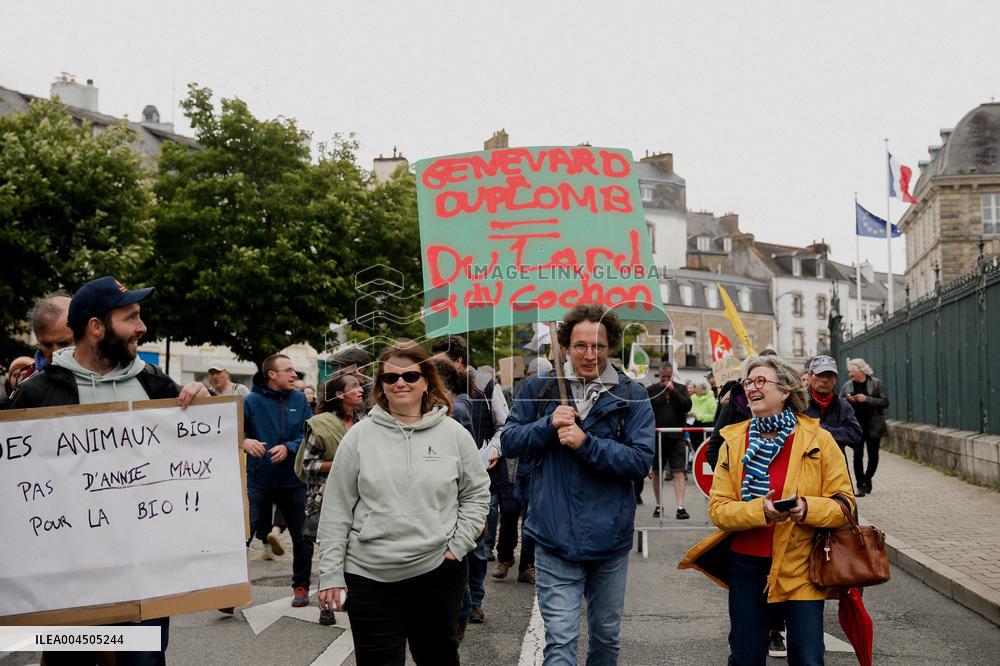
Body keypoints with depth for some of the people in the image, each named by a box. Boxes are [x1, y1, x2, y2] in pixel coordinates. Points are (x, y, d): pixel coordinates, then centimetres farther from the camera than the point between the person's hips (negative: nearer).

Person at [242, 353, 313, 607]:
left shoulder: (299, 400, 1)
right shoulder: (252, 401, -6)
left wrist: (288, 448, -19)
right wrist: (244, 441, -32)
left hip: (293, 481, 3)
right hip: (258, 481, -3)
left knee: (302, 537, 13)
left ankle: (301, 585, 32)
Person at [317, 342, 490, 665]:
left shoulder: (454, 434, 0)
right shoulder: (359, 436, -2)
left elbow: (477, 493, 8)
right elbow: (336, 512, -1)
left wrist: (458, 546, -2)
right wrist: (331, 574, -3)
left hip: (438, 570, 1)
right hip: (369, 576, -1)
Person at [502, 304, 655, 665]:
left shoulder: (632, 397, -3)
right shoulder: (538, 387, 1)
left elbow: (641, 460, -11)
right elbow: (509, 442, 2)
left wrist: (586, 443, -22)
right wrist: (549, 424, -15)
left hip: (610, 539, 1)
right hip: (555, 539, -1)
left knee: (607, 636, 19)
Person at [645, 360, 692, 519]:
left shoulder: (680, 389, 8)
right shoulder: (651, 390, 4)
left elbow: (687, 406, -7)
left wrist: (673, 391, -13)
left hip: (676, 438, 0)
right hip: (656, 437, 1)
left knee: (678, 472, -8)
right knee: (656, 472, 10)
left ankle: (680, 507, -11)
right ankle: (658, 505, 23)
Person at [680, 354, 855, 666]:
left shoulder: (818, 440, -4)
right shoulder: (733, 440, 2)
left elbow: (844, 503, -3)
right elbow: (718, 508, -3)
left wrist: (808, 509, -22)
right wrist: (759, 511, -21)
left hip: (800, 567, -2)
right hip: (747, 565, 2)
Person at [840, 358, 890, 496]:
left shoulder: (876, 383, -4)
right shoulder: (848, 385, 4)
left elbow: (885, 402, -9)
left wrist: (867, 399, -20)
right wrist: (848, 399, -11)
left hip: (873, 425, -1)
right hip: (856, 426, 1)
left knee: (873, 455, 8)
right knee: (858, 455, -5)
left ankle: (867, 479, 30)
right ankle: (861, 485, 1)